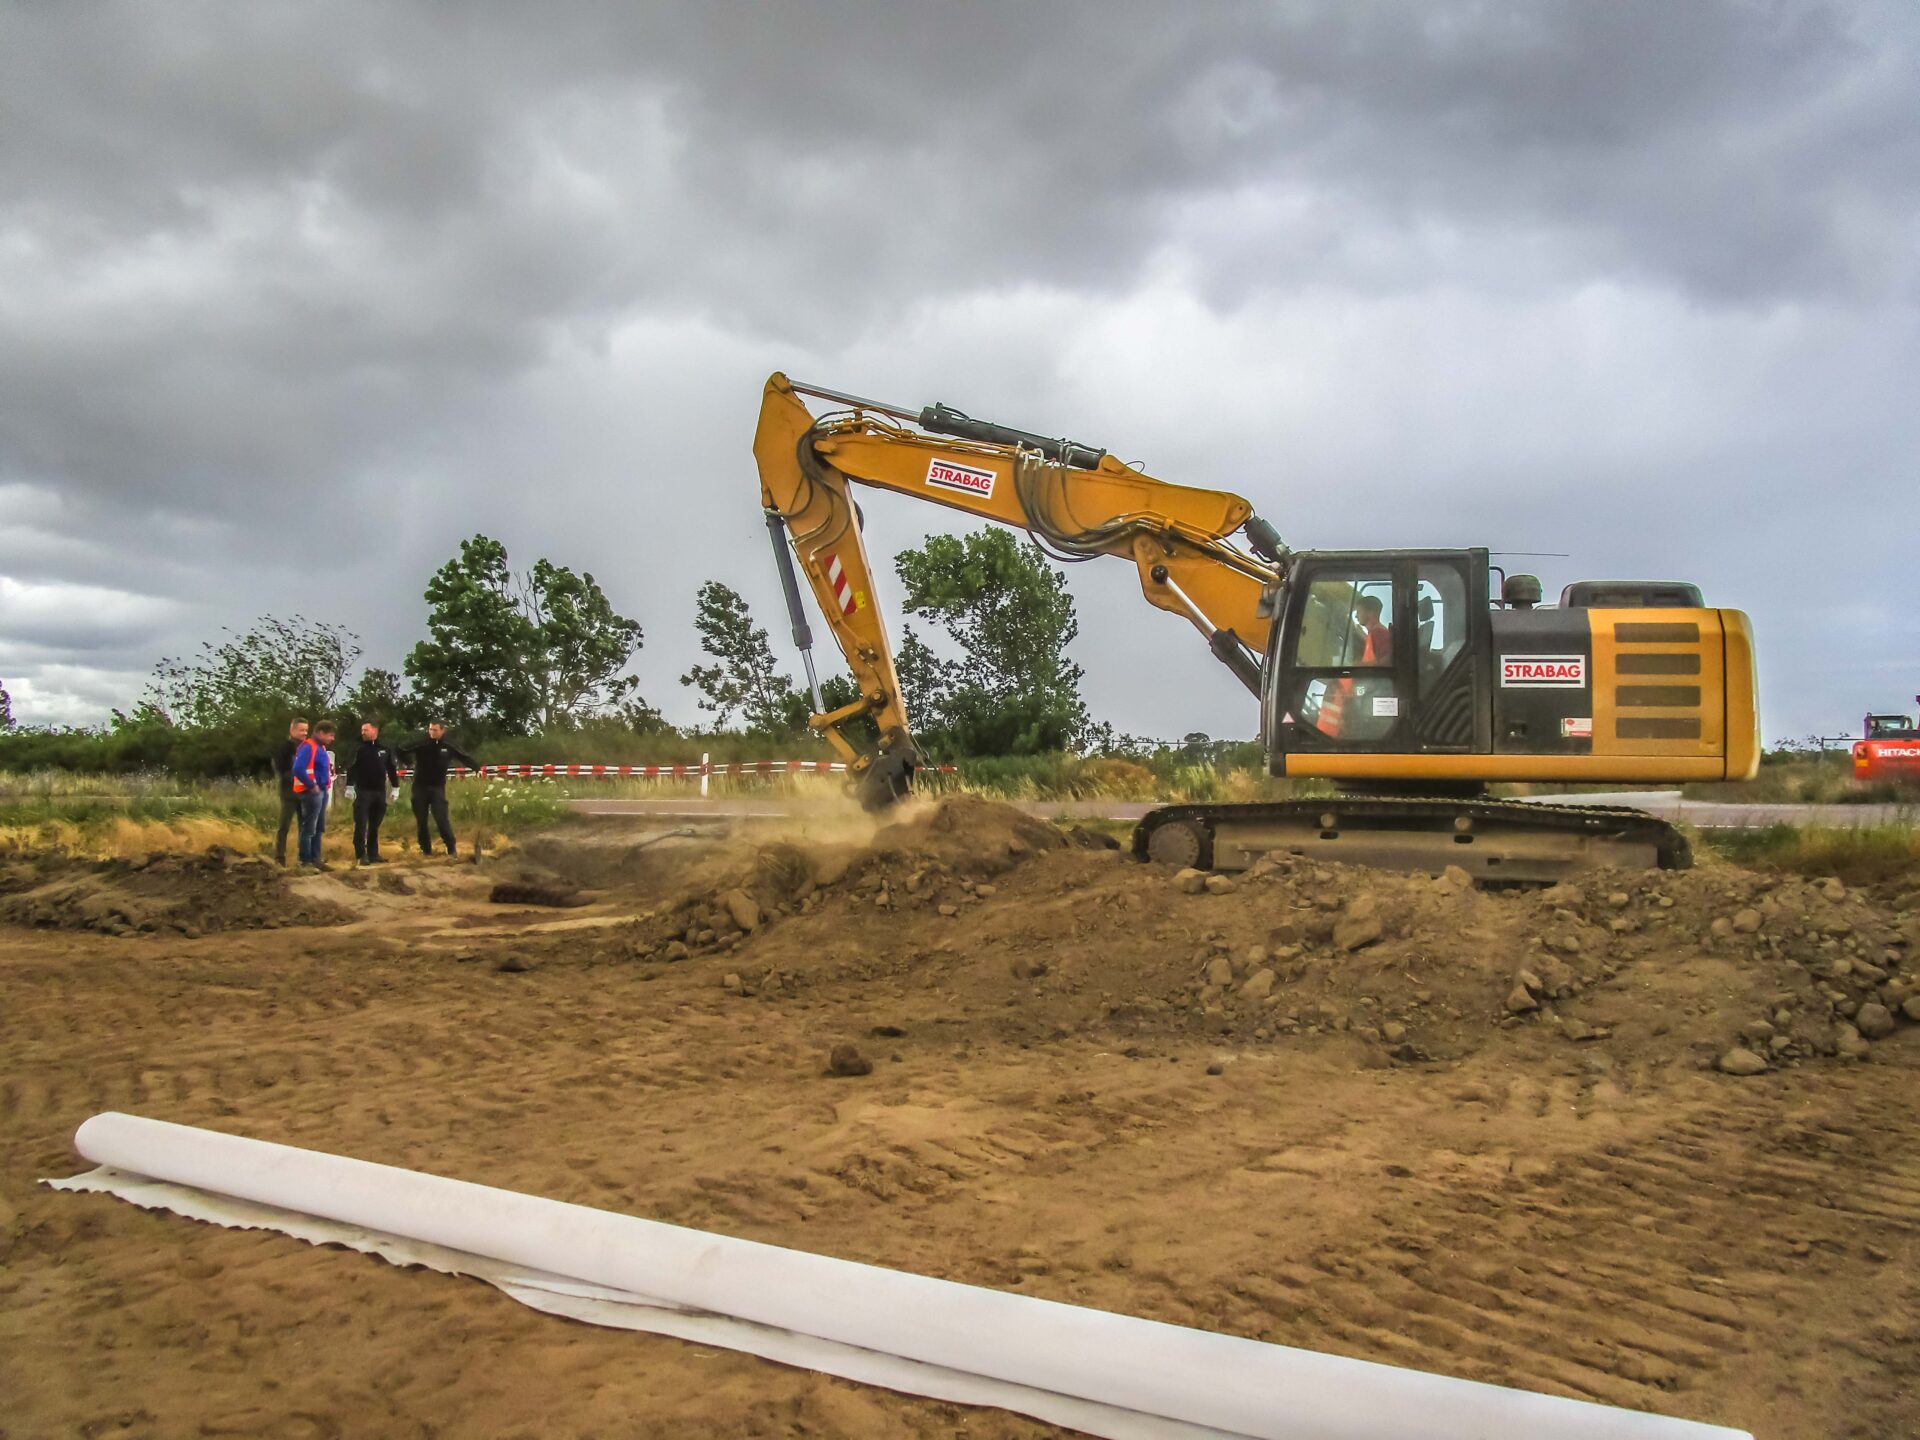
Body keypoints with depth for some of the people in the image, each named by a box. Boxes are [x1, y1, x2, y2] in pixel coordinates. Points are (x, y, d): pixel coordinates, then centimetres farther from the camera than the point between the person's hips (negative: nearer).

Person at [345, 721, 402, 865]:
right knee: (361, 825, -5)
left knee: (375, 826, 8)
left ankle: (373, 854, 14)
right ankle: (361, 855, -1)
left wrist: (395, 788, 8)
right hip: (363, 792, -3)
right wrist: (350, 787, -12)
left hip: (380, 792, 3)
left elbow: (392, 769, 12)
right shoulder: (359, 749, 1)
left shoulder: (385, 749, 8)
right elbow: (351, 769, -4)